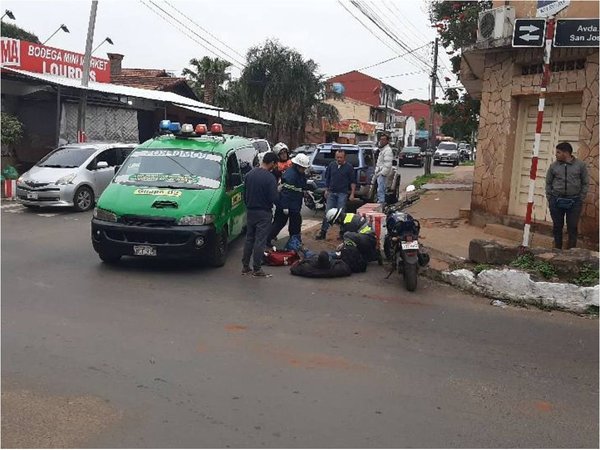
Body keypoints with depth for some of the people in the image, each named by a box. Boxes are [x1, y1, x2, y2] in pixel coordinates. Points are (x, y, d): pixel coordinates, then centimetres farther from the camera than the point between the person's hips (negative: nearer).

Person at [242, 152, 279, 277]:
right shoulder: (270, 178, -19)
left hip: (250, 211, 6)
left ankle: (245, 266, 20)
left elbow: (245, 194, 9)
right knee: (260, 241, 1)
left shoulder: (250, 174, 2)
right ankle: (256, 269, 6)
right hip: (264, 213, -6)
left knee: (249, 238, 15)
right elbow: (274, 198, -19)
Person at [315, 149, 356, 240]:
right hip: (331, 193, 3)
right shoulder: (331, 165, 7)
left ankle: (342, 233, 9)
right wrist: (326, 190, 12)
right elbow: (327, 178, 16)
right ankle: (323, 232, 6)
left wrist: (352, 194, -6)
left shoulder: (349, 167, -2)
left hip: (342, 193, -3)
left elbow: (353, 182, 0)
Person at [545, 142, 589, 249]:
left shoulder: (580, 165, 0)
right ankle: (557, 249, 20)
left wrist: (580, 199, -1)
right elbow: (548, 183, 11)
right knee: (557, 226, 8)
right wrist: (549, 198, 5)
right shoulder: (553, 166, 3)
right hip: (556, 201, 1)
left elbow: (585, 183, 5)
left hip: (574, 202, -1)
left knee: (572, 227, 4)